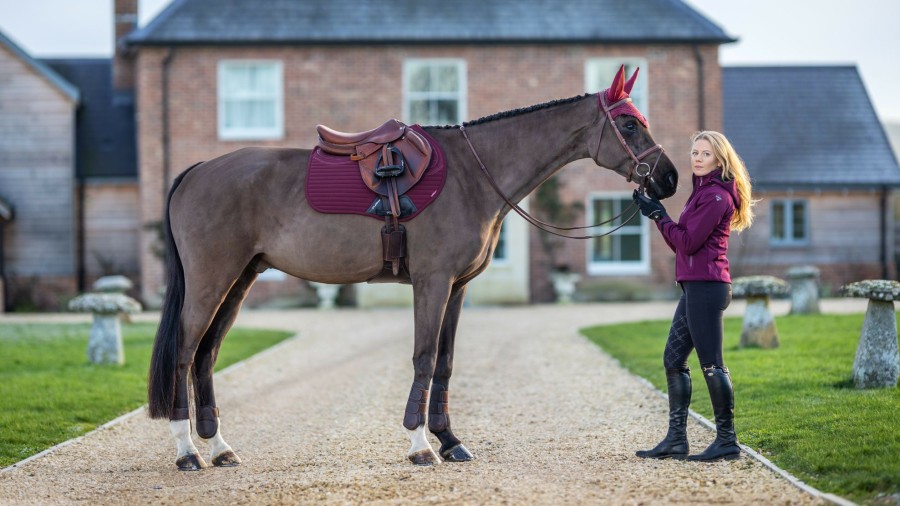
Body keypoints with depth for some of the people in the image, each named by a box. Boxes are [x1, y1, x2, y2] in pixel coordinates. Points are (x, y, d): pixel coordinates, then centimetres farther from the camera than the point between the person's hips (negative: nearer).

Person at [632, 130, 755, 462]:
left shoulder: (716, 195, -12)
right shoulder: (703, 192, 20)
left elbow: (688, 243, -16)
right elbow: (682, 244, 19)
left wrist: (660, 216, -5)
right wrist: (657, 214, 8)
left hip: (707, 286, -11)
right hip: (695, 286, 11)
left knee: (711, 364, -7)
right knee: (673, 360, 11)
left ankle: (727, 442, -2)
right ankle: (676, 440, 14)